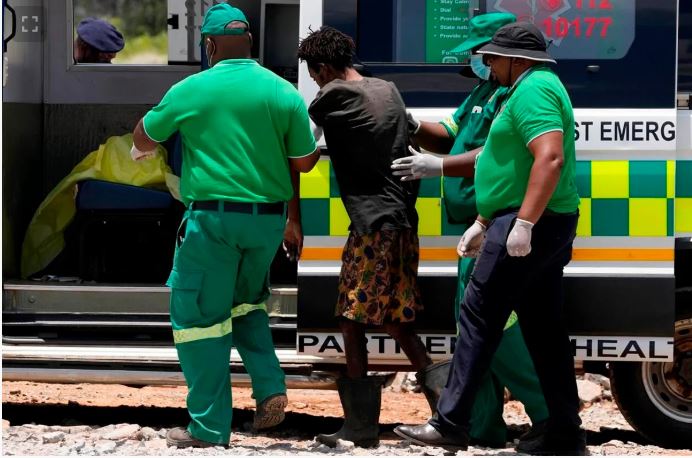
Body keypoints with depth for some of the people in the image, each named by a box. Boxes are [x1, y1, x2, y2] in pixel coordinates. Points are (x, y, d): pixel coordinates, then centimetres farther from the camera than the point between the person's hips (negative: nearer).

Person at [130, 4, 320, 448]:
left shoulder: (190, 91, -5)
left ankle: (209, 428, 1)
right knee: (246, 301, 26)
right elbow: (303, 163, 6)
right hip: (269, 217, 4)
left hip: (213, 218, -4)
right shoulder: (283, 92, 0)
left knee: (199, 314, 3)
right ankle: (269, 388, 9)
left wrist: (140, 148, 33)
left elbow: (143, 139, 10)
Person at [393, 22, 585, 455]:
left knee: (480, 317, -6)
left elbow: (550, 158, -28)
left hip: (530, 226, -10)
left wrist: (523, 225, -30)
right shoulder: (539, 88, 20)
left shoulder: (532, 91, -14)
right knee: (544, 326, 10)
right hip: (546, 226, 10)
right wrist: (482, 224, 26)